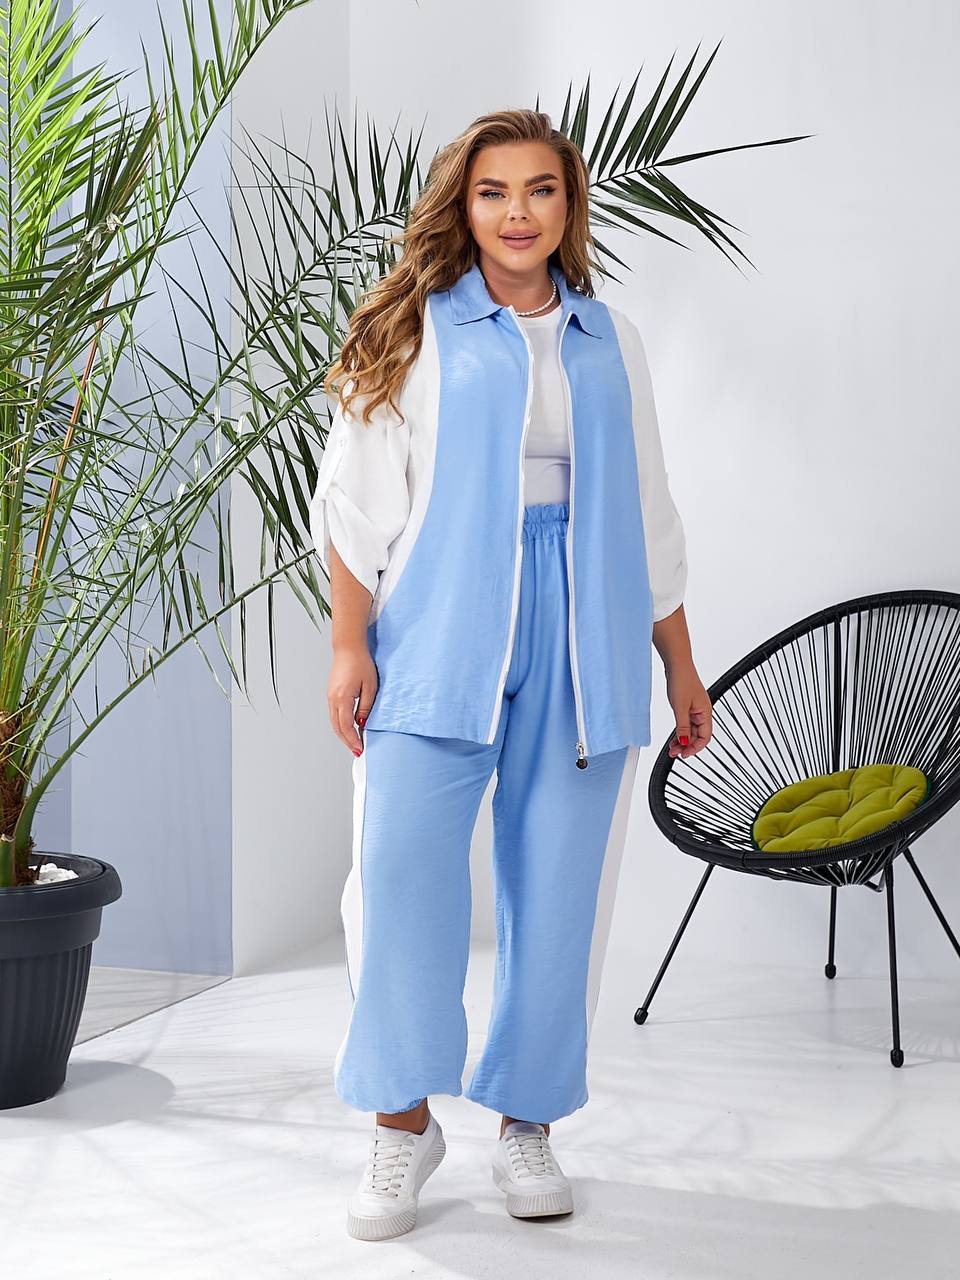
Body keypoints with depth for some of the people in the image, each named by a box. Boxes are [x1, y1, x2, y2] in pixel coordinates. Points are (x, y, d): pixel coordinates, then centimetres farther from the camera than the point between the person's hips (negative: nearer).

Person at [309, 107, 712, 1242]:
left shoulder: (609, 343, 14)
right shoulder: (414, 333, 5)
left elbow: (648, 518, 17)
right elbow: (358, 503, 2)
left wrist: (680, 667, 16)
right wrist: (349, 646, -7)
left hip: (583, 642, 3)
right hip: (439, 638, -2)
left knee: (558, 888, 3)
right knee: (402, 864, -11)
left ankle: (528, 1125, 17)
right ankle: (403, 1121, 5)